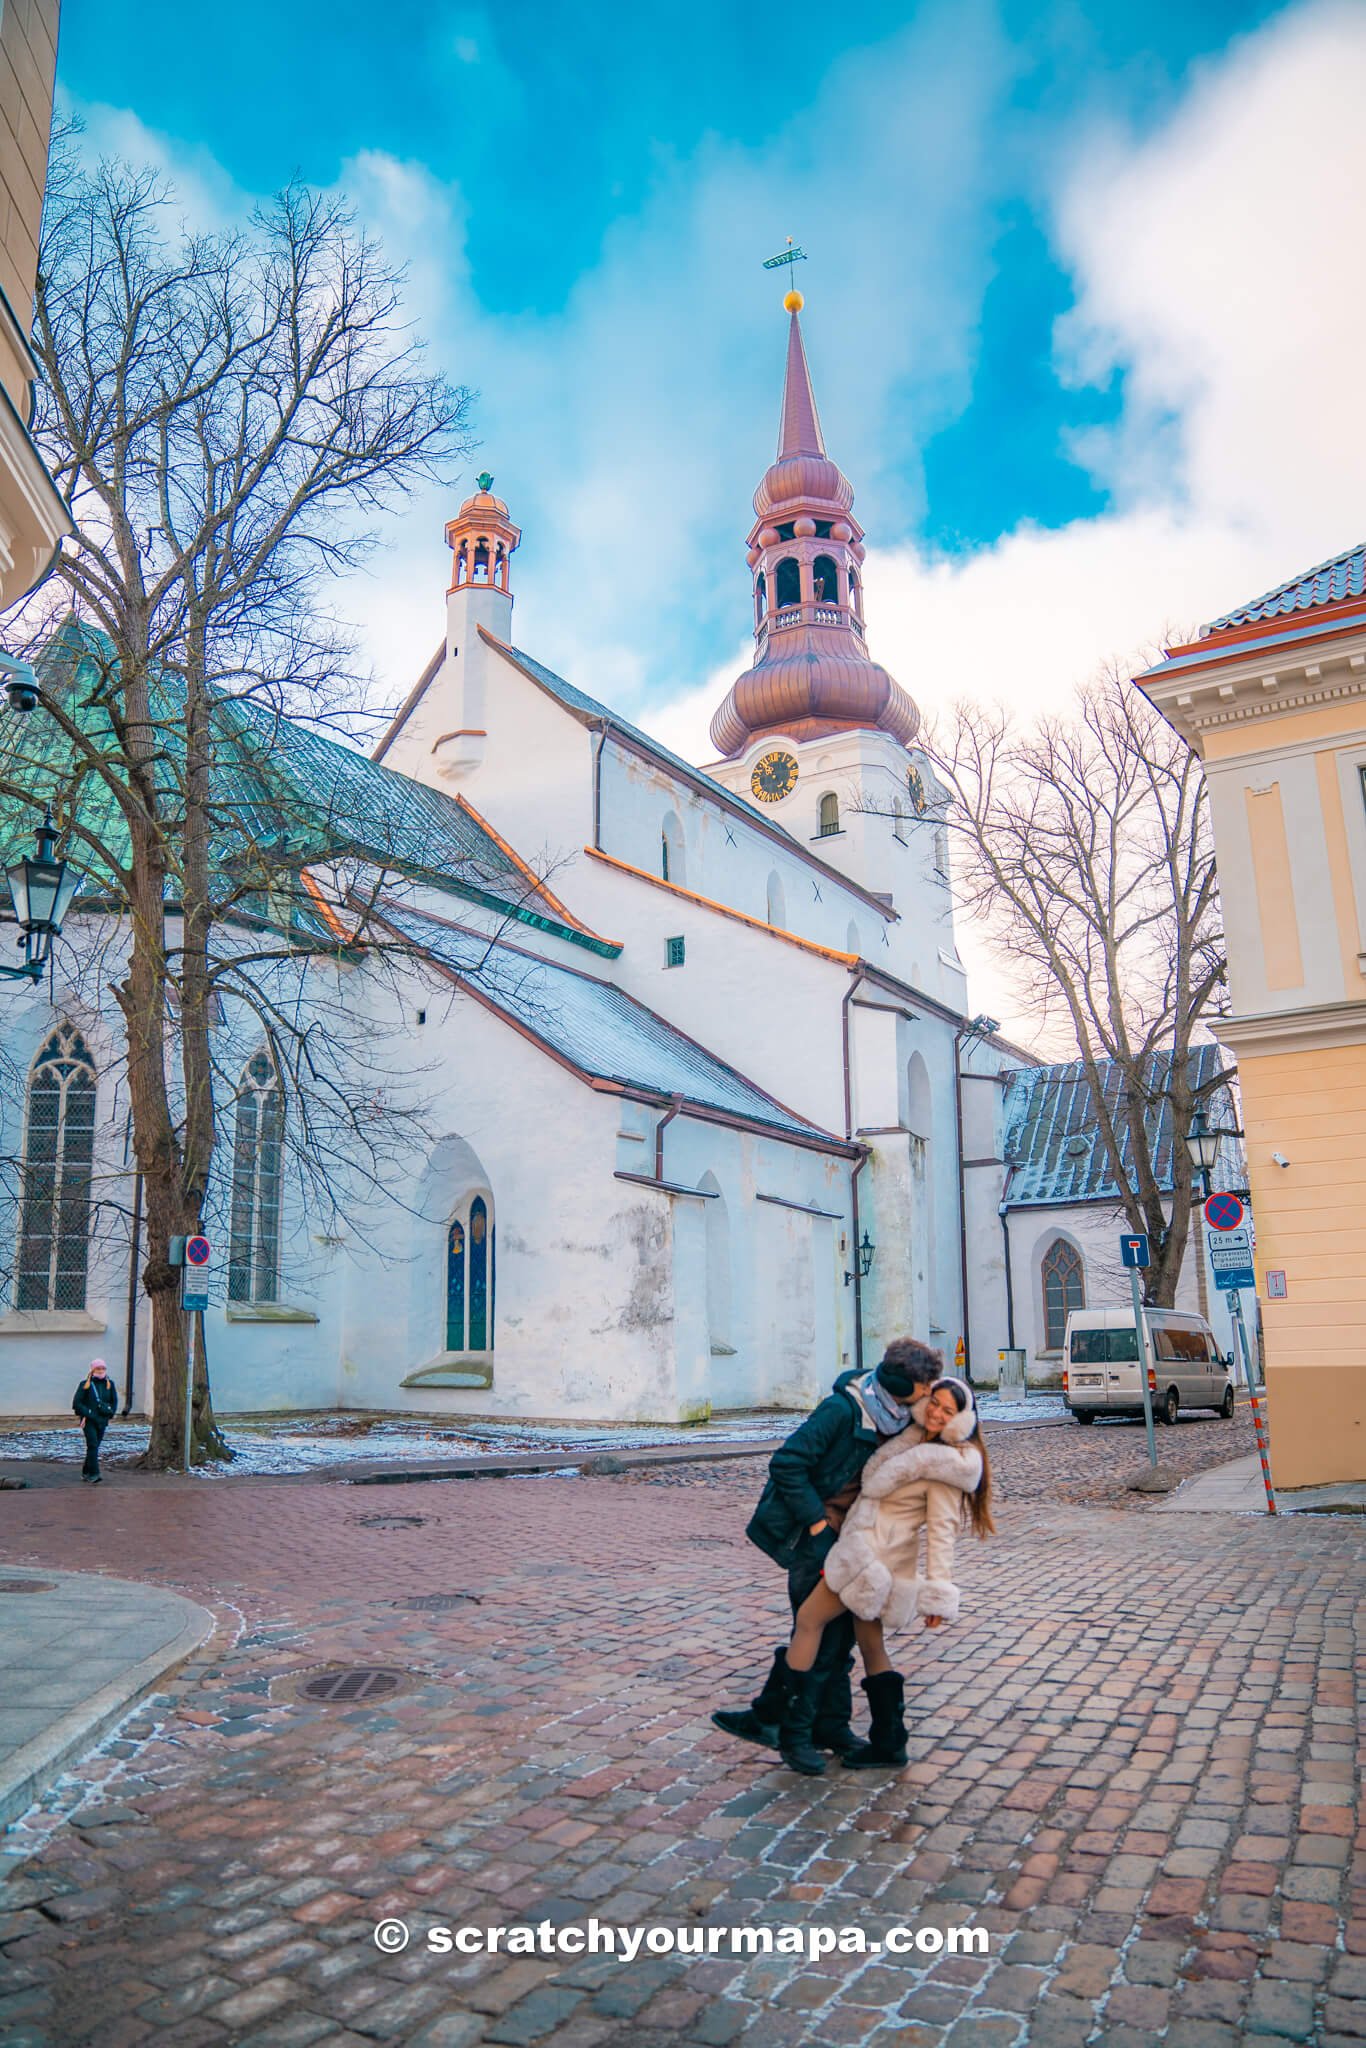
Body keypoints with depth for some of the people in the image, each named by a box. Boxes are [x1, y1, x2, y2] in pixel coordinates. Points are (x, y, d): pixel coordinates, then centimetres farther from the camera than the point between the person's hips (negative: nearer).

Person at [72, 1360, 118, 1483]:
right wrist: (87, 1414, -12)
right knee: (93, 1445, -15)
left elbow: (114, 1401, 17)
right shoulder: (85, 1384, -4)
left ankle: (86, 1472, 23)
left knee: (94, 1446, 10)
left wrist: (110, 1414, 5)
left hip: (102, 1421, 4)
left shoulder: (109, 1384, 7)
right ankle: (93, 1474, -18)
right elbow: (76, 1402, -4)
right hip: (89, 1420, -4)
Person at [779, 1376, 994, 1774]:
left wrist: (938, 1591, -18)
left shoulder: (945, 1463, -15)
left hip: (871, 1556, -8)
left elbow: (941, 1531, -17)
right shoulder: (914, 1438, 10)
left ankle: (795, 1732, 4)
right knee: (870, 1643, 15)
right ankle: (889, 1742, 23)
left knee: (807, 1621, -2)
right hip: (863, 1550, 8)